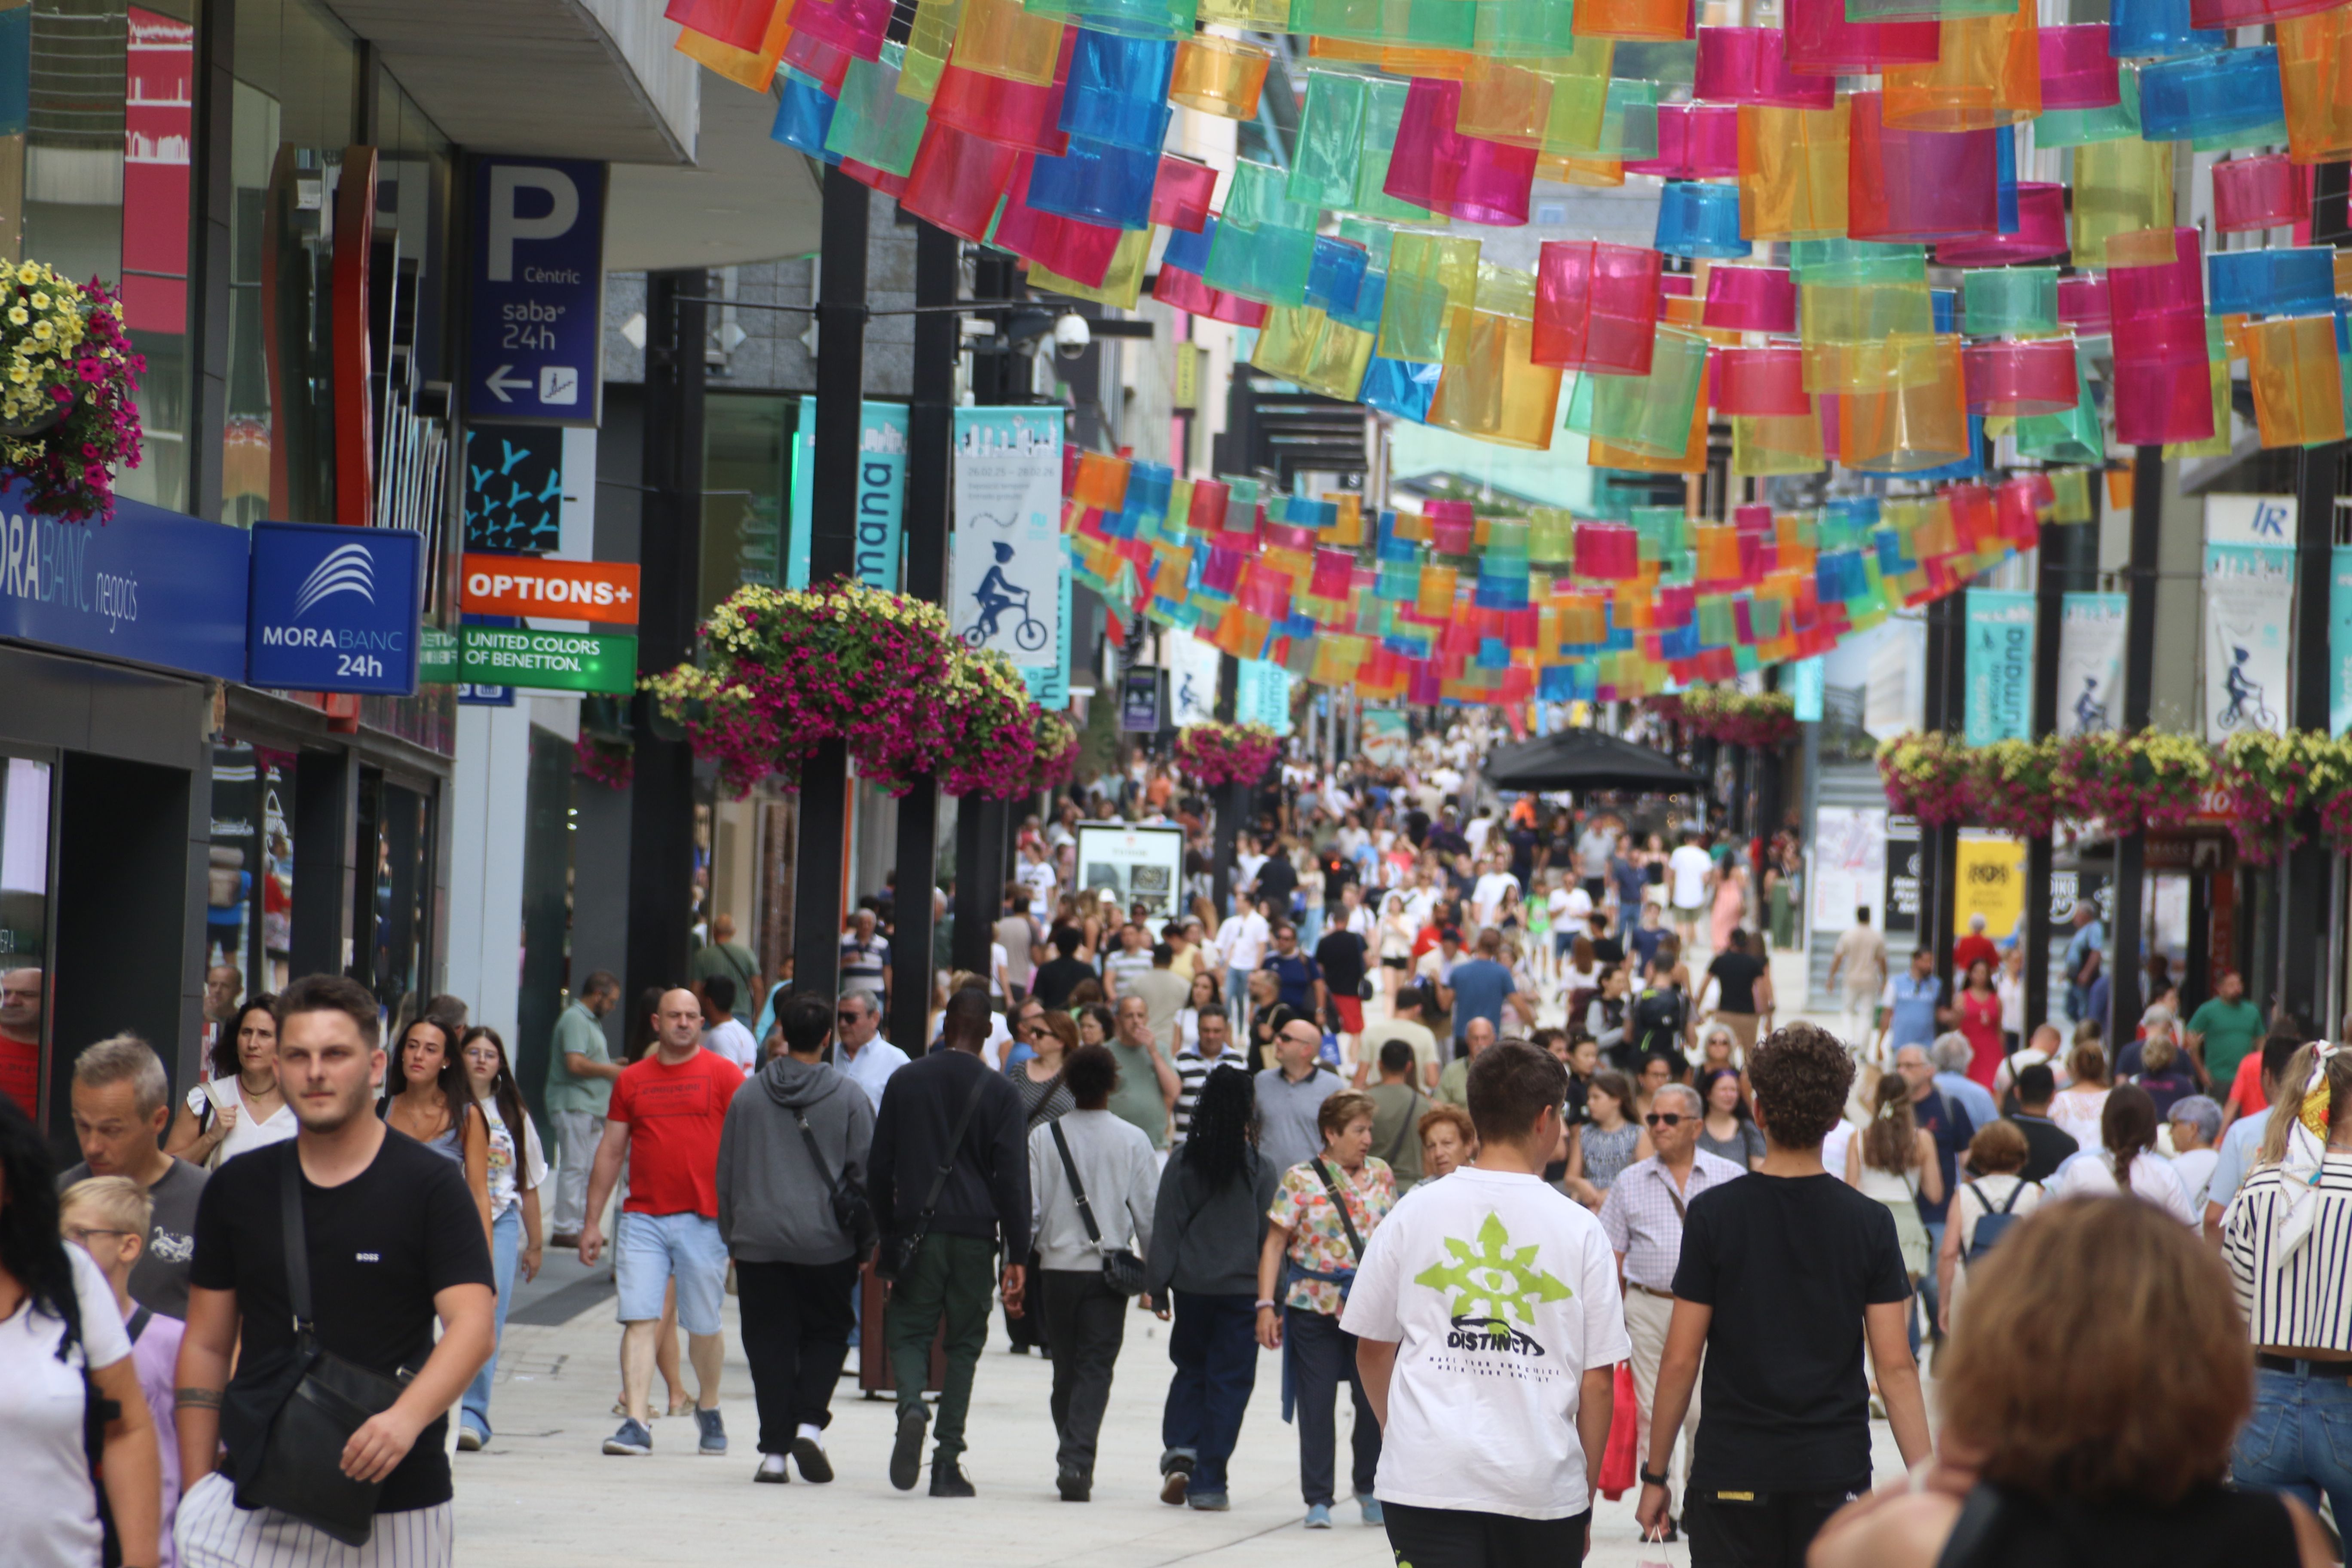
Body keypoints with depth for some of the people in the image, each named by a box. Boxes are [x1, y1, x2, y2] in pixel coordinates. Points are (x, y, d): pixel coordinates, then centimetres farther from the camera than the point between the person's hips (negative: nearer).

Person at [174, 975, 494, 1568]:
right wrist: (196, 1491, 8)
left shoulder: (431, 1186, 0)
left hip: (394, 1505, -2)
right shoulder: (237, 1189, 11)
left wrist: (406, 1419, -28)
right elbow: (206, 1345, 15)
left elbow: (475, 1326, -11)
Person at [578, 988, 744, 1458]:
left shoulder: (724, 1075, 3)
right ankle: (635, 1422, -11)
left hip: (704, 1219, -2)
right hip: (643, 1219, 2)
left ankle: (708, 1409, 29)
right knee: (638, 1319, -8)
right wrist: (592, 1222, 13)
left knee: (703, 1325, 7)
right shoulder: (632, 1080, 11)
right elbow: (611, 1151, 16)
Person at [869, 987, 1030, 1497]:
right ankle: (948, 1463, 2)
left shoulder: (905, 1081, 5)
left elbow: (881, 1166, 7)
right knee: (964, 1342, 7)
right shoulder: (999, 1092, -1)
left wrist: (886, 1237, 15)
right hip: (975, 1236, -1)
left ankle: (912, 1407, -23)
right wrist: (1017, 1255, -1)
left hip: (917, 1230, 1)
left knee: (909, 1331, 9)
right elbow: (1013, 1178, -4)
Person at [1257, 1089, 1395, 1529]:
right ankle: (1318, 1500, 10)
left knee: (1375, 1398, 1)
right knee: (1316, 1404, 1)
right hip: (1314, 1305, -3)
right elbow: (1275, 1244, -3)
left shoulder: (1381, 1174, 7)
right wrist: (1267, 1306, -9)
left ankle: (1369, 1488, 21)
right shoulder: (1300, 1180, -4)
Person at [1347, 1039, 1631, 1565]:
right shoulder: (1579, 1230, 0)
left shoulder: (1413, 1214, 3)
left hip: (1427, 1476, 0)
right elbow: (1598, 1380, 2)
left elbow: (1372, 1348, 12)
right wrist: (1586, 1494, 13)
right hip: (1543, 1482, 0)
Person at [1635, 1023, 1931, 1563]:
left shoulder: (1713, 1214, -5)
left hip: (1731, 1473, -1)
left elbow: (1680, 1362, -5)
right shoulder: (1869, 1222, -2)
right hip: (1836, 1473, 1)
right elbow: (1896, 1365, -4)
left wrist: (1655, 1474, 4)